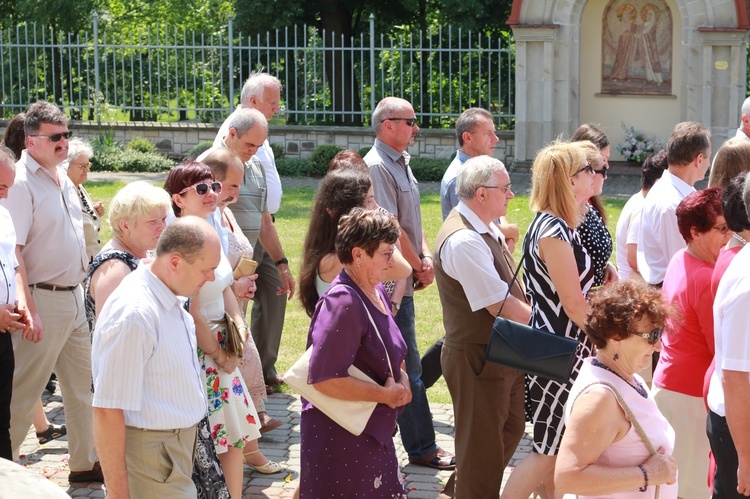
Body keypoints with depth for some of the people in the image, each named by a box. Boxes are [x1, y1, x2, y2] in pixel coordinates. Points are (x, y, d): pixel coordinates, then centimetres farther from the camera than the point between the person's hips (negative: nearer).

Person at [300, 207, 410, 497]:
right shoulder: (343, 304, -23)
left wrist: (401, 378, -2)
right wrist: (385, 394, -19)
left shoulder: (376, 291, 7)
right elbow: (324, 379, -28)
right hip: (339, 438, -9)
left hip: (372, 434, 9)